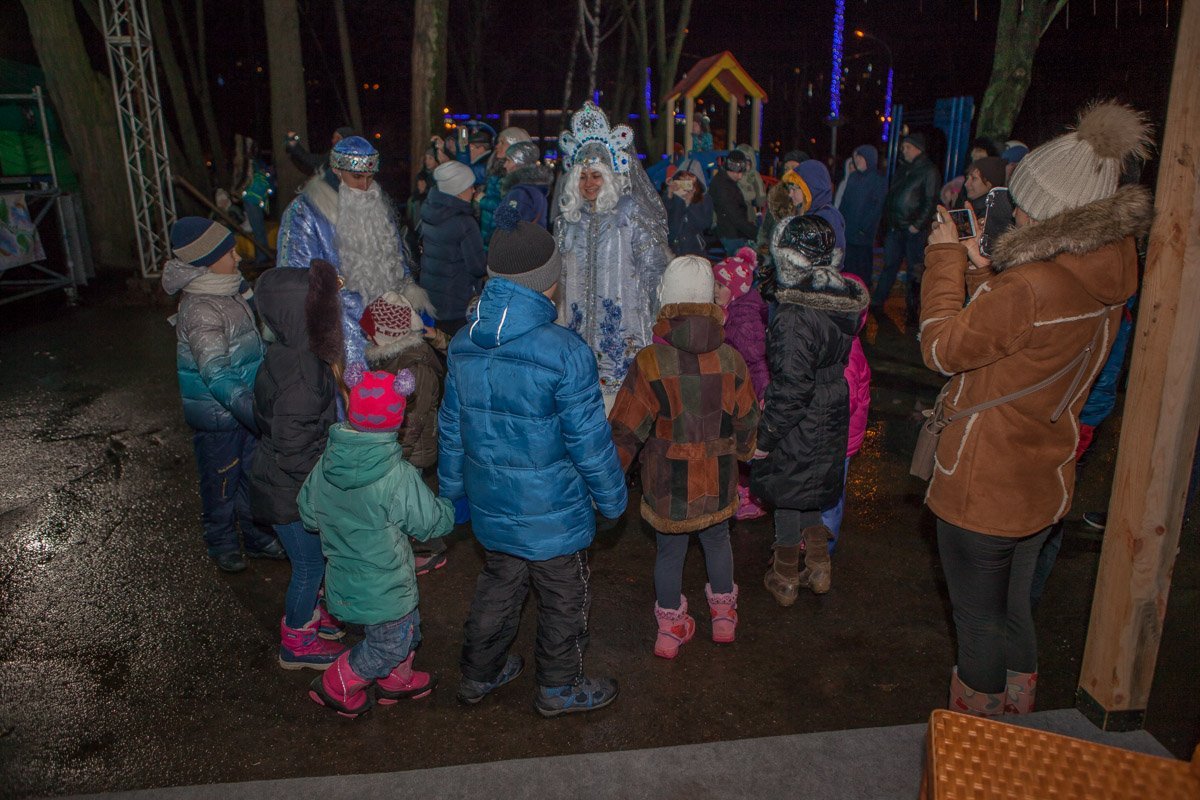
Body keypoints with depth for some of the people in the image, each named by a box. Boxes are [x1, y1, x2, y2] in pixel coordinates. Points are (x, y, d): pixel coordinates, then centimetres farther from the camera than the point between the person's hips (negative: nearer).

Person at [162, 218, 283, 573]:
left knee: (252, 474, 20)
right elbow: (217, 375, -34)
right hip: (217, 415, -8)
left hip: (245, 404, 8)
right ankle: (222, 543, 35)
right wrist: (256, 411, -43)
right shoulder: (199, 309, -26)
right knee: (221, 481, 13)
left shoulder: (229, 290, 2)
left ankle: (257, 536, 39)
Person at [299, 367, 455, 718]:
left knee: (408, 628, 27)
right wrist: (447, 507, 5)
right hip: (383, 591, -7)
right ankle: (336, 688, 36)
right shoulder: (399, 478, -30)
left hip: (344, 578, 7)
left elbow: (308, 515, 3)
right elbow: (433, 523, -17)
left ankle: (397, 681, 47)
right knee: (389, 644, 20)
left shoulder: (325, 464, -10)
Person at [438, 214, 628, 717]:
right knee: (564, 600, 18)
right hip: (551, 511, -5)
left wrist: (453, 490, 18)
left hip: (490, 506, 6)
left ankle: (478, 675, 44)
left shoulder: (463, 345, -6)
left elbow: (451, 429, 4)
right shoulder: (565, 352, -25)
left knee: (498, 586, 26)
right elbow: (590, 441, -18)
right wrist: (612, 500, -3)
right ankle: (559, 689, 38)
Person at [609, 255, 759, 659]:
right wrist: (741, 452, 22)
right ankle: (723, 614, 44)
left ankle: (671, 627, 35)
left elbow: (625, 430, -16)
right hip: (718, 482, 2)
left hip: (667, 484, -2)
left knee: (669, 551, 17)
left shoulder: (650, 362, -22)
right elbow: (747, 421, 1)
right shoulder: (730, 359, -13)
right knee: (717, 540, 25)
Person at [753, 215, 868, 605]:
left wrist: (765, 437, -15)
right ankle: (819, 567, 38)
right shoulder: (842, 303, -2)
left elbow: (792, 388, -26)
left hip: (799, 429, -7)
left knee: (788, 499, 12)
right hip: (831, 421, 8)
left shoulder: (797, 318, -29)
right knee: (807, 494, 25)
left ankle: (785, 580, 30)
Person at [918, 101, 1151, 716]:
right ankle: (1015, 717, 46)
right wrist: (980, 273, 4)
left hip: (984, 491, -8)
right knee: (1013, 608, 27)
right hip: (1045, 485, 8)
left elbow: (943, 348, -17)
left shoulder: (1031, 286, -30)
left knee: (978, 620, 11)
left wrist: (945, 258, -10)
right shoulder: (1108, 273, -1)